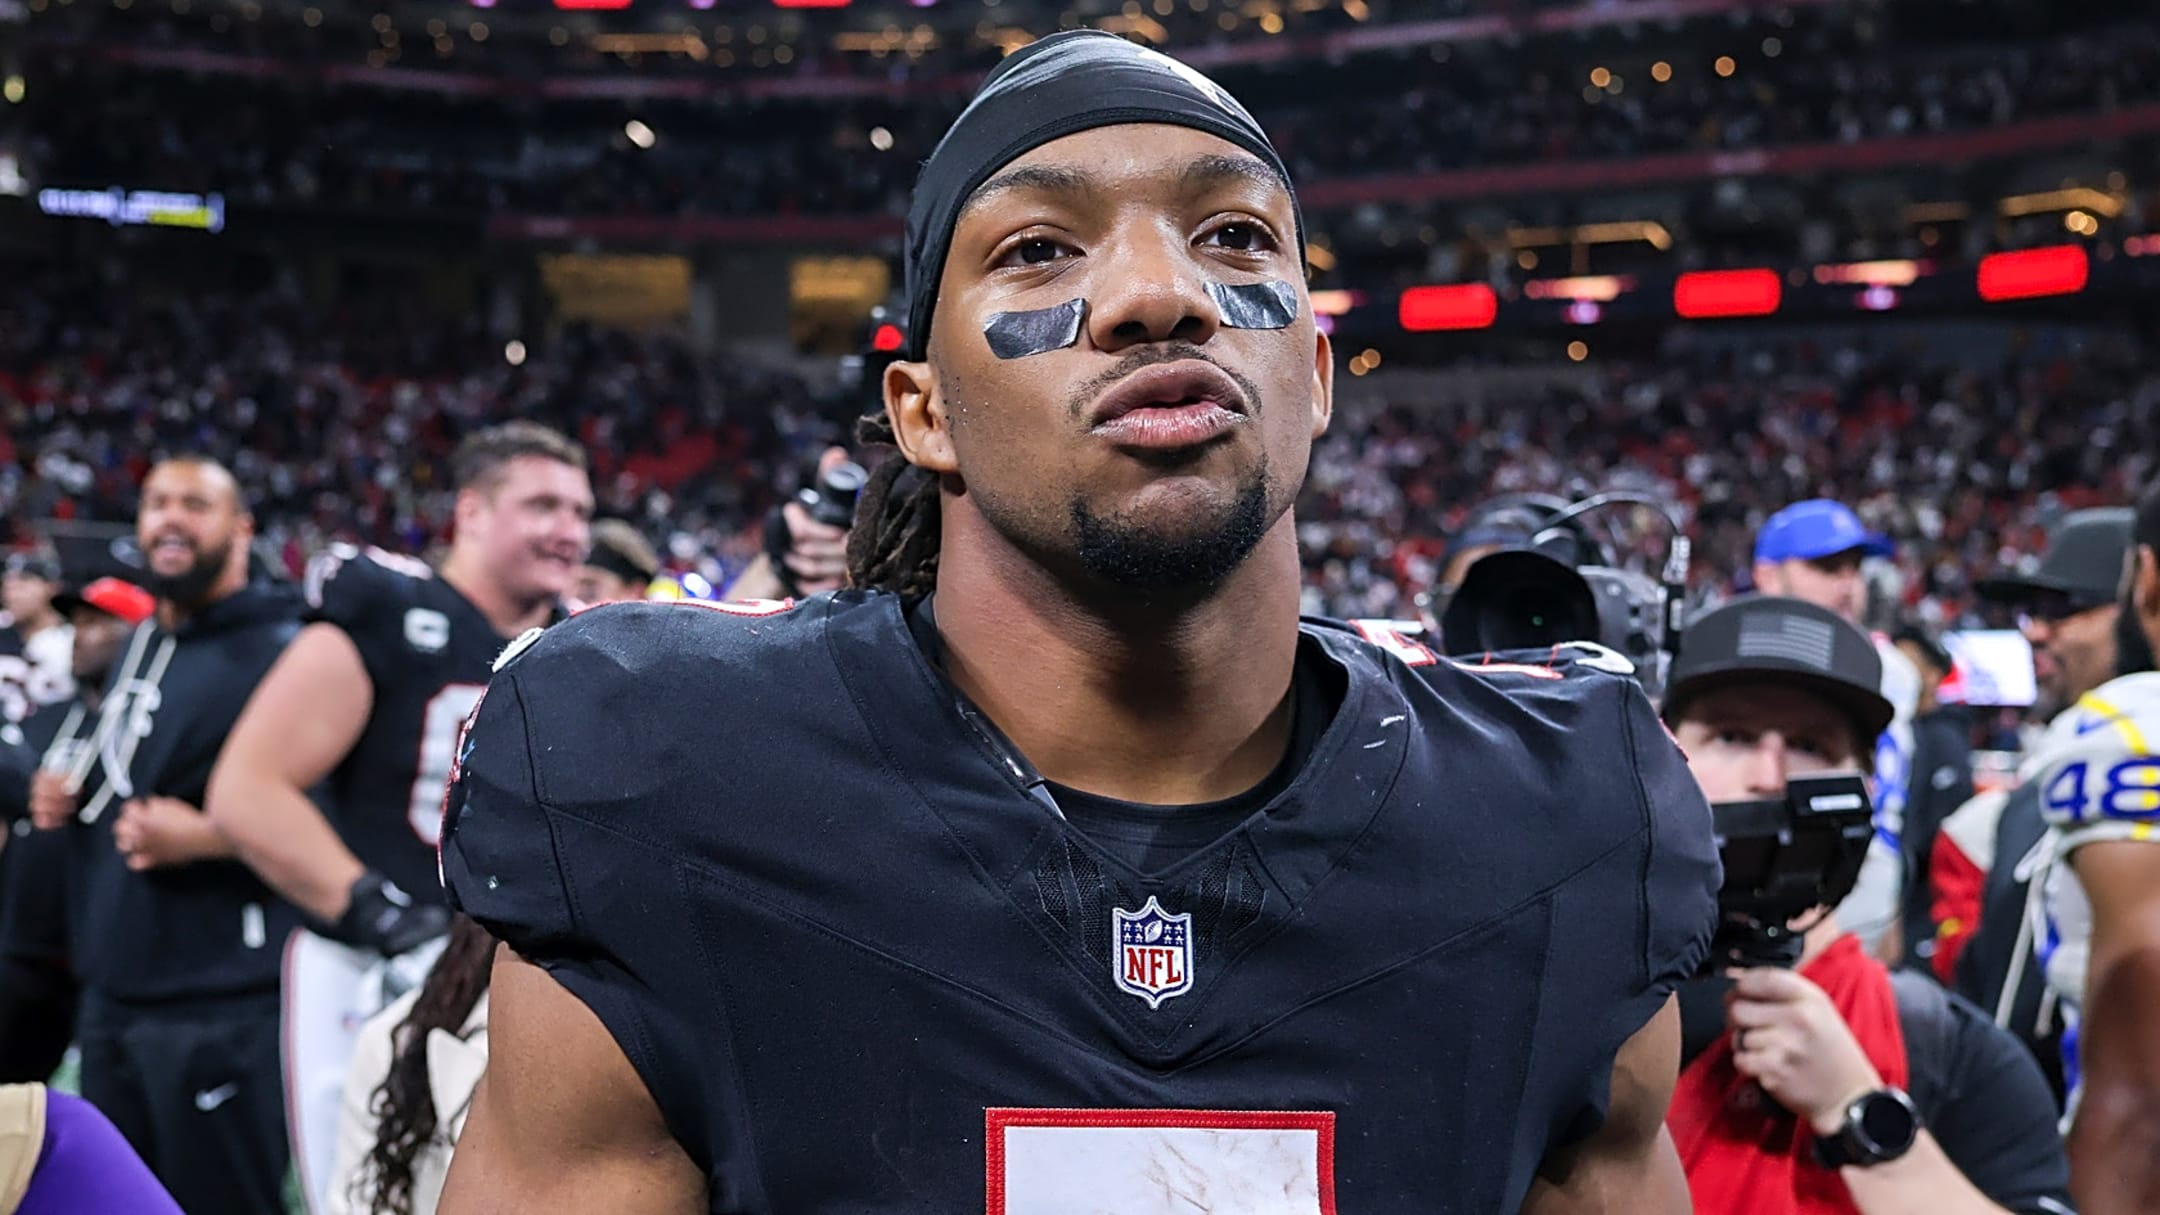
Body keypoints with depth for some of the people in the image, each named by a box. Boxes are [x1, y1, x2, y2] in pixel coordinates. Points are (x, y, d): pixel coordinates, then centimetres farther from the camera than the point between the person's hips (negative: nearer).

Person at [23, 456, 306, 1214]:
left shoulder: (278, 653, -13)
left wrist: (207, 837, -23)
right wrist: (72, 797, 10)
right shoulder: (138, 647, 15)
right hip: (113, 992, 9)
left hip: (218, 1007, -9)